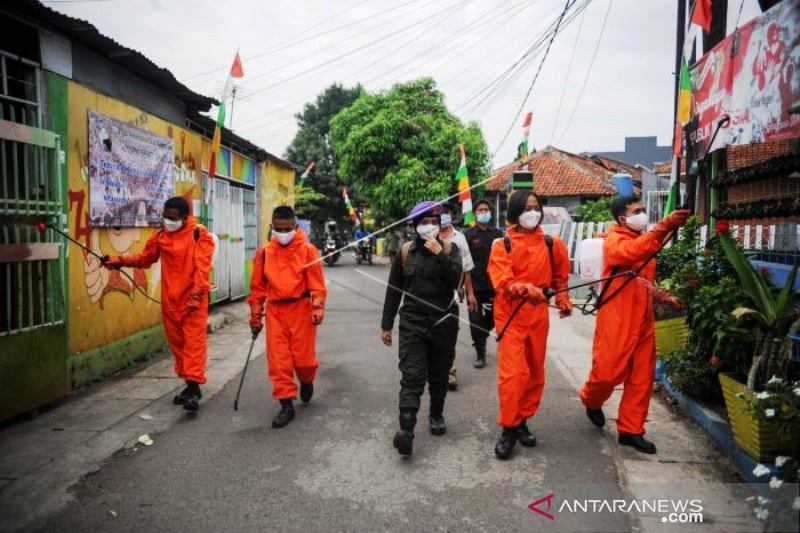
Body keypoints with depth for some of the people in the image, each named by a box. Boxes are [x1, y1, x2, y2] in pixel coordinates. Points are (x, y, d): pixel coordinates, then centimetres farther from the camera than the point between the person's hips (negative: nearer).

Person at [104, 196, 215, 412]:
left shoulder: (199, 234, -8)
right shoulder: (161, 235, 10)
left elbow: (202, 266, -16)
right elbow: (145, 257, 20)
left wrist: (197, 294, -23)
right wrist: (121, 261, 6)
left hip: (193, 299, -6)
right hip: (170, 299, 6)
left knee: (194, 342, -8)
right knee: (177, 343, 11)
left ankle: (194, 388, -8)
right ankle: (190, 384, 23)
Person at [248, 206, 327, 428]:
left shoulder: (308, 250, -3)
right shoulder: (264, 252, 5)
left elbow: (317, 282, -4)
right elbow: (257, 286, 9)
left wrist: (318, 308, -14)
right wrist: (255, 315, 10)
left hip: (301, 308, -2)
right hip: (275, 310, 3)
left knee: (303, 357, 1)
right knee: (278, 360, 1)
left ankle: (306, 381, 35)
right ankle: (286, 404, 12)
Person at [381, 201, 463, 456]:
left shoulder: (449, 249, 2)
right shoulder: (406, 251, 3)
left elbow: (455, 280, -14)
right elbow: (393, 290, 6)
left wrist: (439, 254, -21)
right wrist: (386, 324, 7)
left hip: (444, 322, 1)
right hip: (412, 322, -1)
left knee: (439, 375, 13)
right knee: (412, 376, -11)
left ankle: (436, 415, 34)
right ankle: (406, 429, -15)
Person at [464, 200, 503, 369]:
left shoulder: (498, 234, 8)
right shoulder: (468, 235, -1)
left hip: (494, 285, 3)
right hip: (475, 286, -2)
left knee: (492, 318, 9)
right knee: (476, 321, 1)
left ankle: (481, 340, 37)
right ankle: (480, 354, 13)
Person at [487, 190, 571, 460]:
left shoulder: (551, 244, 6)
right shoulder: (502, 245, -5)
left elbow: (560, 277, 21)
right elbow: (503, 283, -16)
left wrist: (563, 300, 7)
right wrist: (526, 289, -34)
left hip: (538, 316, 4)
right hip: (510, 316, -4)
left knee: (535, 372, 11)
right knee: (513, 372, -10)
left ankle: (522, 421, 26)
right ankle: (508, 428, 3)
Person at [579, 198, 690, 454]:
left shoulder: (642, 240, 18)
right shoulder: (615, 240, -8)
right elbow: (633, 252, -33)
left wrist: (663, 296, 15)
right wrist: (664, 227, -41)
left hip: (642, 320, 8)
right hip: (617, 319, -8)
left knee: (642, 377, 7)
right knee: (609, 371, -2)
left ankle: (630, 430, 18)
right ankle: (591, 401, 30)